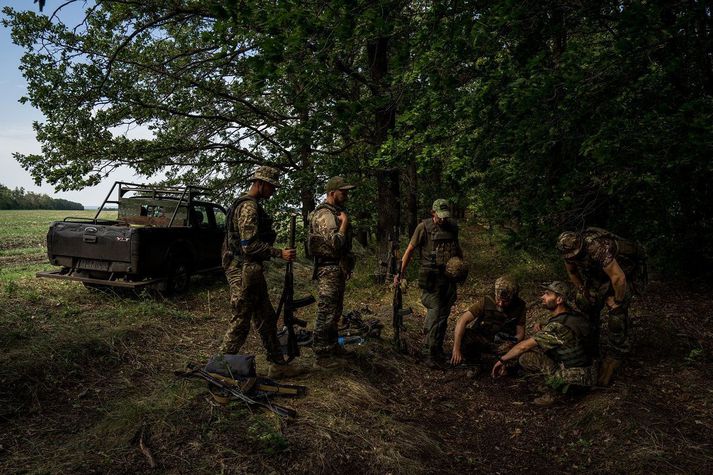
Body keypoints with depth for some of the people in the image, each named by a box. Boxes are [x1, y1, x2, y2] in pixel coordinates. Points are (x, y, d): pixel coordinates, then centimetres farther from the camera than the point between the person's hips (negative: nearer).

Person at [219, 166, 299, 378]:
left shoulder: (252, 205, 17)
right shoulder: (249, 207, -16)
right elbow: (250, 245, -23)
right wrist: (280, 253, -21)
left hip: (251, 271, 11)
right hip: (243, 272, -11)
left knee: (266, 319, 14)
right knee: (240, 323, -2)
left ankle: (278, 364, 22)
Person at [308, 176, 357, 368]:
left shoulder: (335, 212, 15)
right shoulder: (324, 214, -17)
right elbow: (335, 242, -28)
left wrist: (346, 267, 18)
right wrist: (345, 222, -17)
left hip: (338, 269, 10)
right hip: (329, 270, -10)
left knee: (335, 312, 19)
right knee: (325, 314, -5)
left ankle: (332, 345, 33)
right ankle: (321, 356, 3)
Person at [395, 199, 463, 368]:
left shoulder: (452, 227, 9)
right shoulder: (424, 227, -7)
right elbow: (410, 249, -6)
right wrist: (400, 272, -10)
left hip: (449, 277, 5)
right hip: (431, 278, -5)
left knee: (443, 316, 11)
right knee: (435, 314, -9)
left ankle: (437, 350, 23)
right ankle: (430, 354, -2)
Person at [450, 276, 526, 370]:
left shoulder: (520, 306, -13)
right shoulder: (486, 301, -20)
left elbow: (520, 333, -9)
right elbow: (462, 320, -26)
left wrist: (511, 345, -33)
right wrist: (456, 349, -35)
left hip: (503, 344, 1)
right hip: (481, 340, -1)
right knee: (460, 335, -32)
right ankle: (473, 363, -2)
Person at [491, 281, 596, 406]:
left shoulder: (559, 325, -23)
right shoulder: (576, 316, 3)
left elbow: (524, 346, -17)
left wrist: (502, 360, -4)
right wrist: (541, 332, -2)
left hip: (577, 378, -9)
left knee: (525, 357, -16)